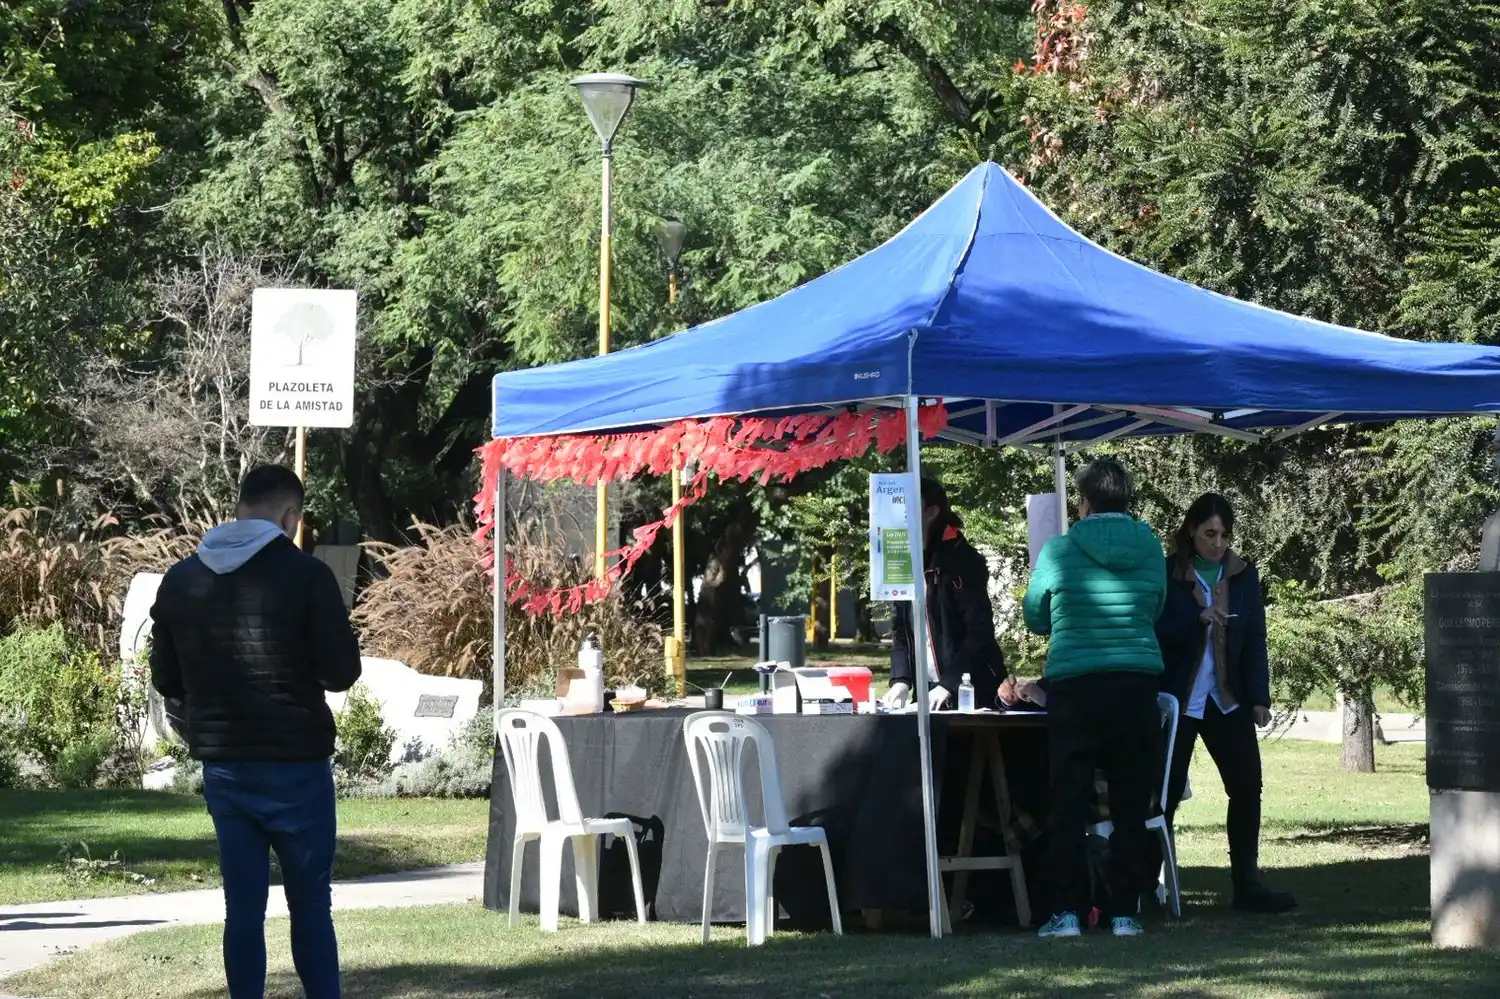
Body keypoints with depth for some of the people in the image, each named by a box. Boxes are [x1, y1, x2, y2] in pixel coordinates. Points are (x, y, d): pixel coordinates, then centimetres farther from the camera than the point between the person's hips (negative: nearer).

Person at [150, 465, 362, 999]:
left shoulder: (181, 579, 3)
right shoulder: (305, 574, -11)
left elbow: (166, 679, 9)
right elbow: (342, 672, -10)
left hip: (222, 765, 4)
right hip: (295, 764, -4)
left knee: (243, 905, 7)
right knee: (310, 903, 4)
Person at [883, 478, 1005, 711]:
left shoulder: (961, 560, -9)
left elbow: (980, 630, -13)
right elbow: (899, 629, 12)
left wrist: (948, 684, -20)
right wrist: (900, 680, -3)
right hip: (927, 692, 6)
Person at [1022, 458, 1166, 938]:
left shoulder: (1060, 551, -3)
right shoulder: (1150, 549, 4)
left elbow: (1035, 617, 10)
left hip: (1074, 686, -2)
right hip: (1137, 685, 2)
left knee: (1069, 804, 2)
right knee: (1131, 805, 6)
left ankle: (1066, 912, -2)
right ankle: (1124, 912, 5)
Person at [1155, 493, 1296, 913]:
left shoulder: (1243, 575, 7)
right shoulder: (1168, 574, -3)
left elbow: (1255, 639, 6)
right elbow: (1156, 633, -9)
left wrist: (1258, 698, -3)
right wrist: (1197, 619, -25)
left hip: (1228, 700, 3)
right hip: (1177, 700, -3)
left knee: (1247, 786, -3)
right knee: (1166, 792, -2)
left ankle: (1246, 883, 3)